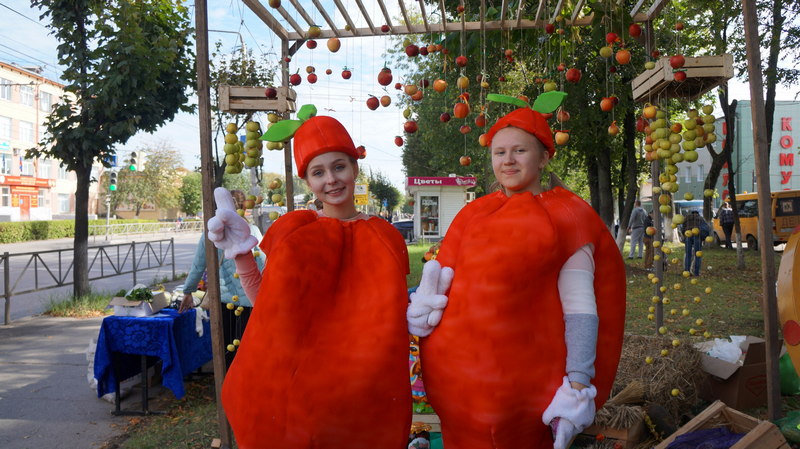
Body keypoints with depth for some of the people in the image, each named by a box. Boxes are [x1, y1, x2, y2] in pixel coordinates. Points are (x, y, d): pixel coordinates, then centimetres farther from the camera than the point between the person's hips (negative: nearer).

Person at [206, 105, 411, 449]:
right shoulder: (293, 233, -3)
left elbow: (393, 315, 9)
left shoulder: (384, 239, 0)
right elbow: (268, 305, -4)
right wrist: (241, 253, -10)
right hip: (300, 381, -1)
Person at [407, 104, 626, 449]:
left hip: (525, 383, -4)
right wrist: (422, 309, -9)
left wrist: (578, 387, -16)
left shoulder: (566, 216, -3)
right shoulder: (473, 214, 10)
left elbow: (580, 307, -9)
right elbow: (441, 279, 12)